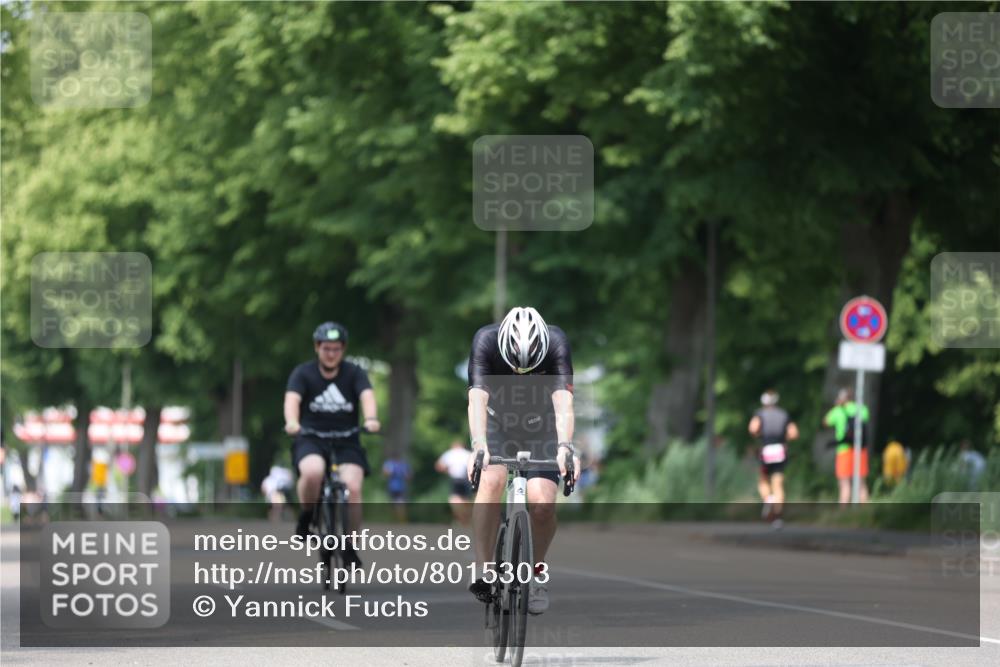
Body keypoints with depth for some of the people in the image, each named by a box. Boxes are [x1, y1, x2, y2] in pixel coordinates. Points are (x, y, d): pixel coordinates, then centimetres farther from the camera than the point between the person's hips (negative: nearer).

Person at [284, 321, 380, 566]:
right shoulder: (303, 373, -3)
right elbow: (292, 399, -20)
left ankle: (350, 546, -6)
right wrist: (291, 422, -43)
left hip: (347, 440, 1)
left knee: (352, 488, -22)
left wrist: (371, 419, -42)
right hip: (311, 439, -1)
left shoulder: (354, 373, -2)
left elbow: (367, 396, -20)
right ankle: (306, 517, -6)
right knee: (312, 472, -34)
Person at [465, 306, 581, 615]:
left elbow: (563, 402, -36)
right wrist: (478, 447, -52)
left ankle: (536, 570, 8)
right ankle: (482, 572, -21)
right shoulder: (486, 341, -28)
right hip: (498, 421, 0)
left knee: (542, 503, -18)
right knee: (491, 481, -29)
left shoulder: (556, 343, -27)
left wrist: (565, 447, -52)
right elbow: (477, 400, -36)